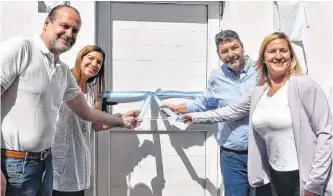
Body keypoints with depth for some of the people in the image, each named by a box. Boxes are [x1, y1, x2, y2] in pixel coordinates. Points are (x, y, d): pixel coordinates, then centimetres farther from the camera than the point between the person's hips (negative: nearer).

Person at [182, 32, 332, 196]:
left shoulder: (304, 85, -13)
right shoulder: (259, 91, 6)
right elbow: (234, 110, 20)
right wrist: (197, 117, 23)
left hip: (304, 175, -6)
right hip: (276, 173, 7)